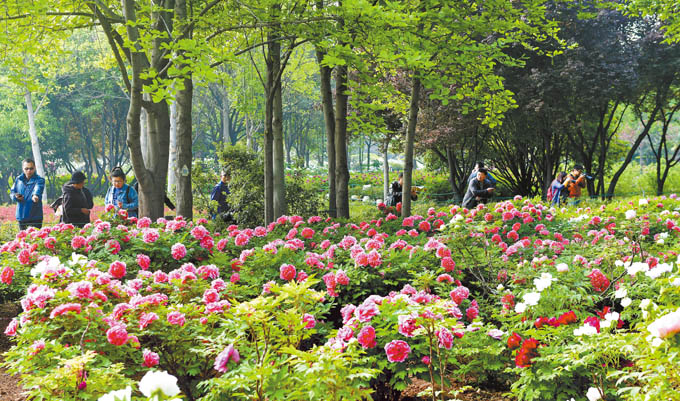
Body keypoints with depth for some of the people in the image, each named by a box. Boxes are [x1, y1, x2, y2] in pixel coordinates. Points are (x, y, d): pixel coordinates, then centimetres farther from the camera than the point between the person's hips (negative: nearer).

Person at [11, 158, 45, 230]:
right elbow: (12, 192, 14)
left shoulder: (39, 180, -6)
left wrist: (35, 195, -51)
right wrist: (15, 196, -10)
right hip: (21, 216, 5)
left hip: (35, 217, -4)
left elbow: (38, 189, -28)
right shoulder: (18, 179, 9)